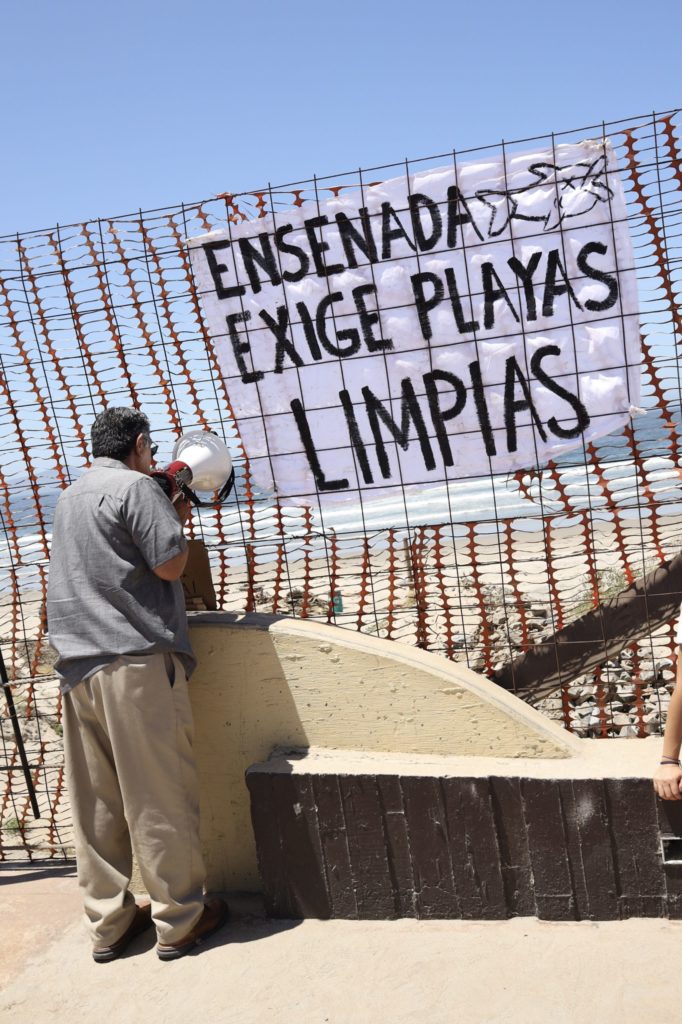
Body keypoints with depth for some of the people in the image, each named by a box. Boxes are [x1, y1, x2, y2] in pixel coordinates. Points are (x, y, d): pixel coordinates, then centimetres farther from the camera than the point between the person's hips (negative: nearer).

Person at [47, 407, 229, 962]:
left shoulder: (70, 496, 21)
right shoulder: (136, 486, -6)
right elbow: (170, 564, -12)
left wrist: (166, 515, 24)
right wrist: (179, 521, 6)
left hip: (78, 664, 8)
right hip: (137, 658, -8)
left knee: (96, 801, 10)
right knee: (161, 795, 1)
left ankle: (108, 922, 18)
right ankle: (179, 921, 9)